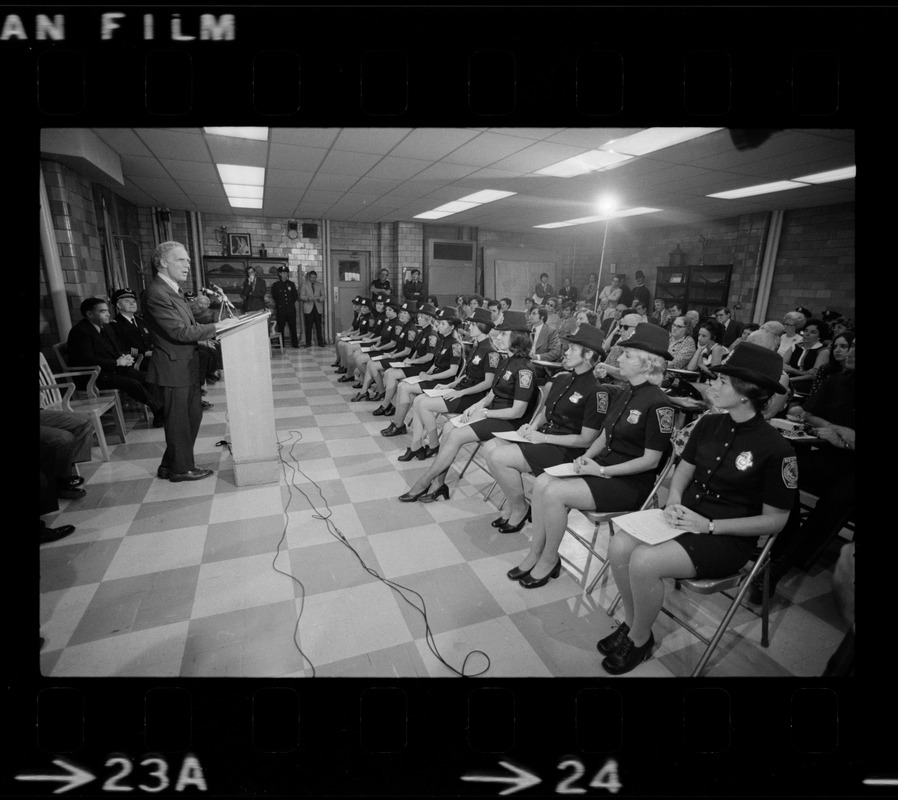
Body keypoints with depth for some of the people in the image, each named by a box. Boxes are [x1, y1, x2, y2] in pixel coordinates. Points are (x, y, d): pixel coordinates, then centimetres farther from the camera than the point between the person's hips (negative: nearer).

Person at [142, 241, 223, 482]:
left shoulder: (172, 290, 13)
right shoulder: (156, 293, -19)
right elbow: (180, 331, -22)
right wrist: (213, 327, -16)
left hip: (187, 366, 10)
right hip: (174, 367, -10)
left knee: (193, 415, 17)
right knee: (179, 420, 4)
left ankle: (170, 465, 31)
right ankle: (181, 469, 22)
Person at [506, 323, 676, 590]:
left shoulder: (657, 403, -16)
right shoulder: (625, 393, 11)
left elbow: (651, 460, -15)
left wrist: (602, 470, -16)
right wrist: (586, 457, -2)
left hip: (631, 483, -8)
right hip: (603, 469, 8)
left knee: (554, 493, -23)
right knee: (542, 482, -12)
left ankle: (549, 561, 0)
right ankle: (535, 553, -1)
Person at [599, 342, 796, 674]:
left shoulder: (775, 448, -15)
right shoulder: (709, 424, 1)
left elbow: (775, 521, -9)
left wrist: (709, 525, -17)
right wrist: (673, 503, -5)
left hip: (729, 538, -5)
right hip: (686, 517, 6)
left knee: (644, 561, -28)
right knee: (619, 546, -19)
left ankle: (640, 640, 2)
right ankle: (631, 622, 7)